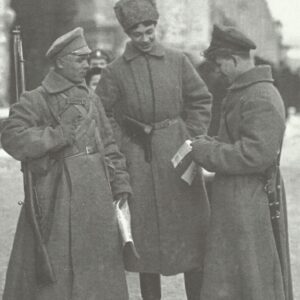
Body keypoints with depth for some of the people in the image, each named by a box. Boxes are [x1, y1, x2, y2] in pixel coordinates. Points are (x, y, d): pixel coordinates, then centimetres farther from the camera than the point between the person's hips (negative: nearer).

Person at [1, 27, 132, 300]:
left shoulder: (90, 98, 12)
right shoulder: (37, 100, -6)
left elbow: (108, 145, 16)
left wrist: (120, 183, 9)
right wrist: (60, 134, -18)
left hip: (95, 194, 6)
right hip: (60, 196, -6)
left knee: (98, 266, 12)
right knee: (55, 270, 0)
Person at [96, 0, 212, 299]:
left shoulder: (177, 61, 3)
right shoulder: (115, 71, 0)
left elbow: (201, 101, 11)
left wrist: (190, 139, 3)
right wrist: (121, 149, -3)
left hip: (178, 154, 1)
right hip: (139, 161, -1)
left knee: (191, 229, 3)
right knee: (146, 232, 3)